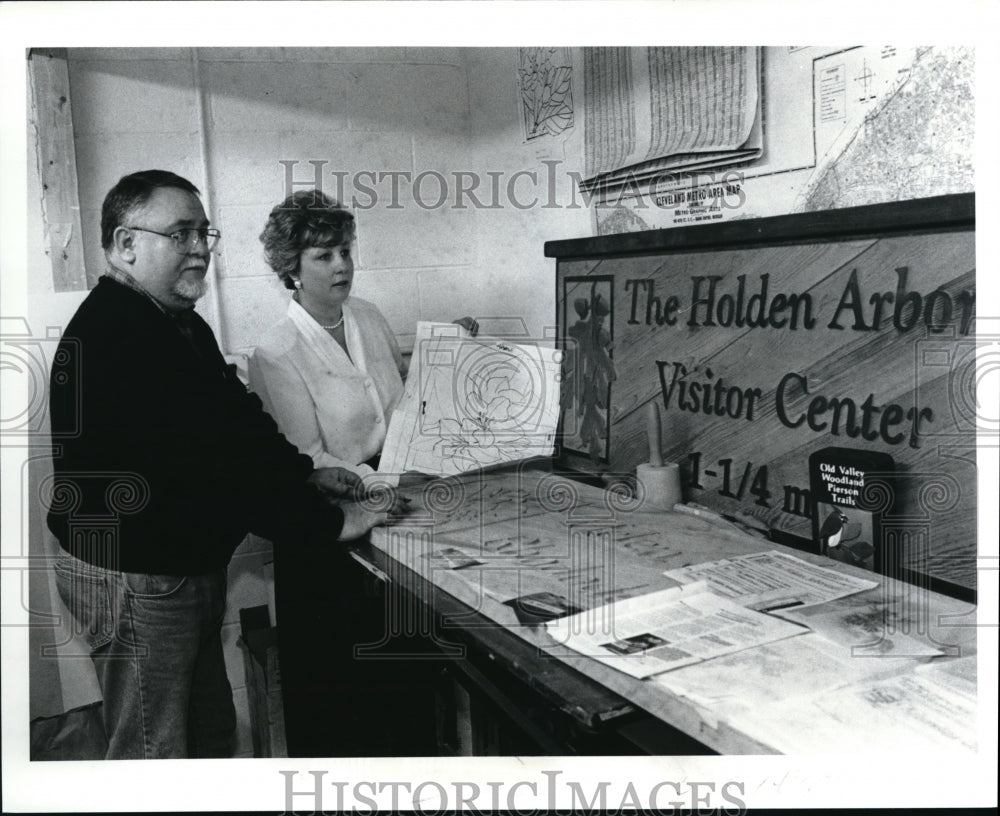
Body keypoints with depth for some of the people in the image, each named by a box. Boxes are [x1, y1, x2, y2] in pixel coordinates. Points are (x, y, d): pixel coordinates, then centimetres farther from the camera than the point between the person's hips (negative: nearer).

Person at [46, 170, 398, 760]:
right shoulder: (112, 339, -26)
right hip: (136, 579, -10)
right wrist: (328, 523, -23)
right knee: (155, 752, 7)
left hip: (187, 565, 10)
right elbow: (216, 462, -29)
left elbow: (238, 417, 15)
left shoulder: (178, 325, 9)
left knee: (211, 733, 22)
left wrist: (304, 473, 2)